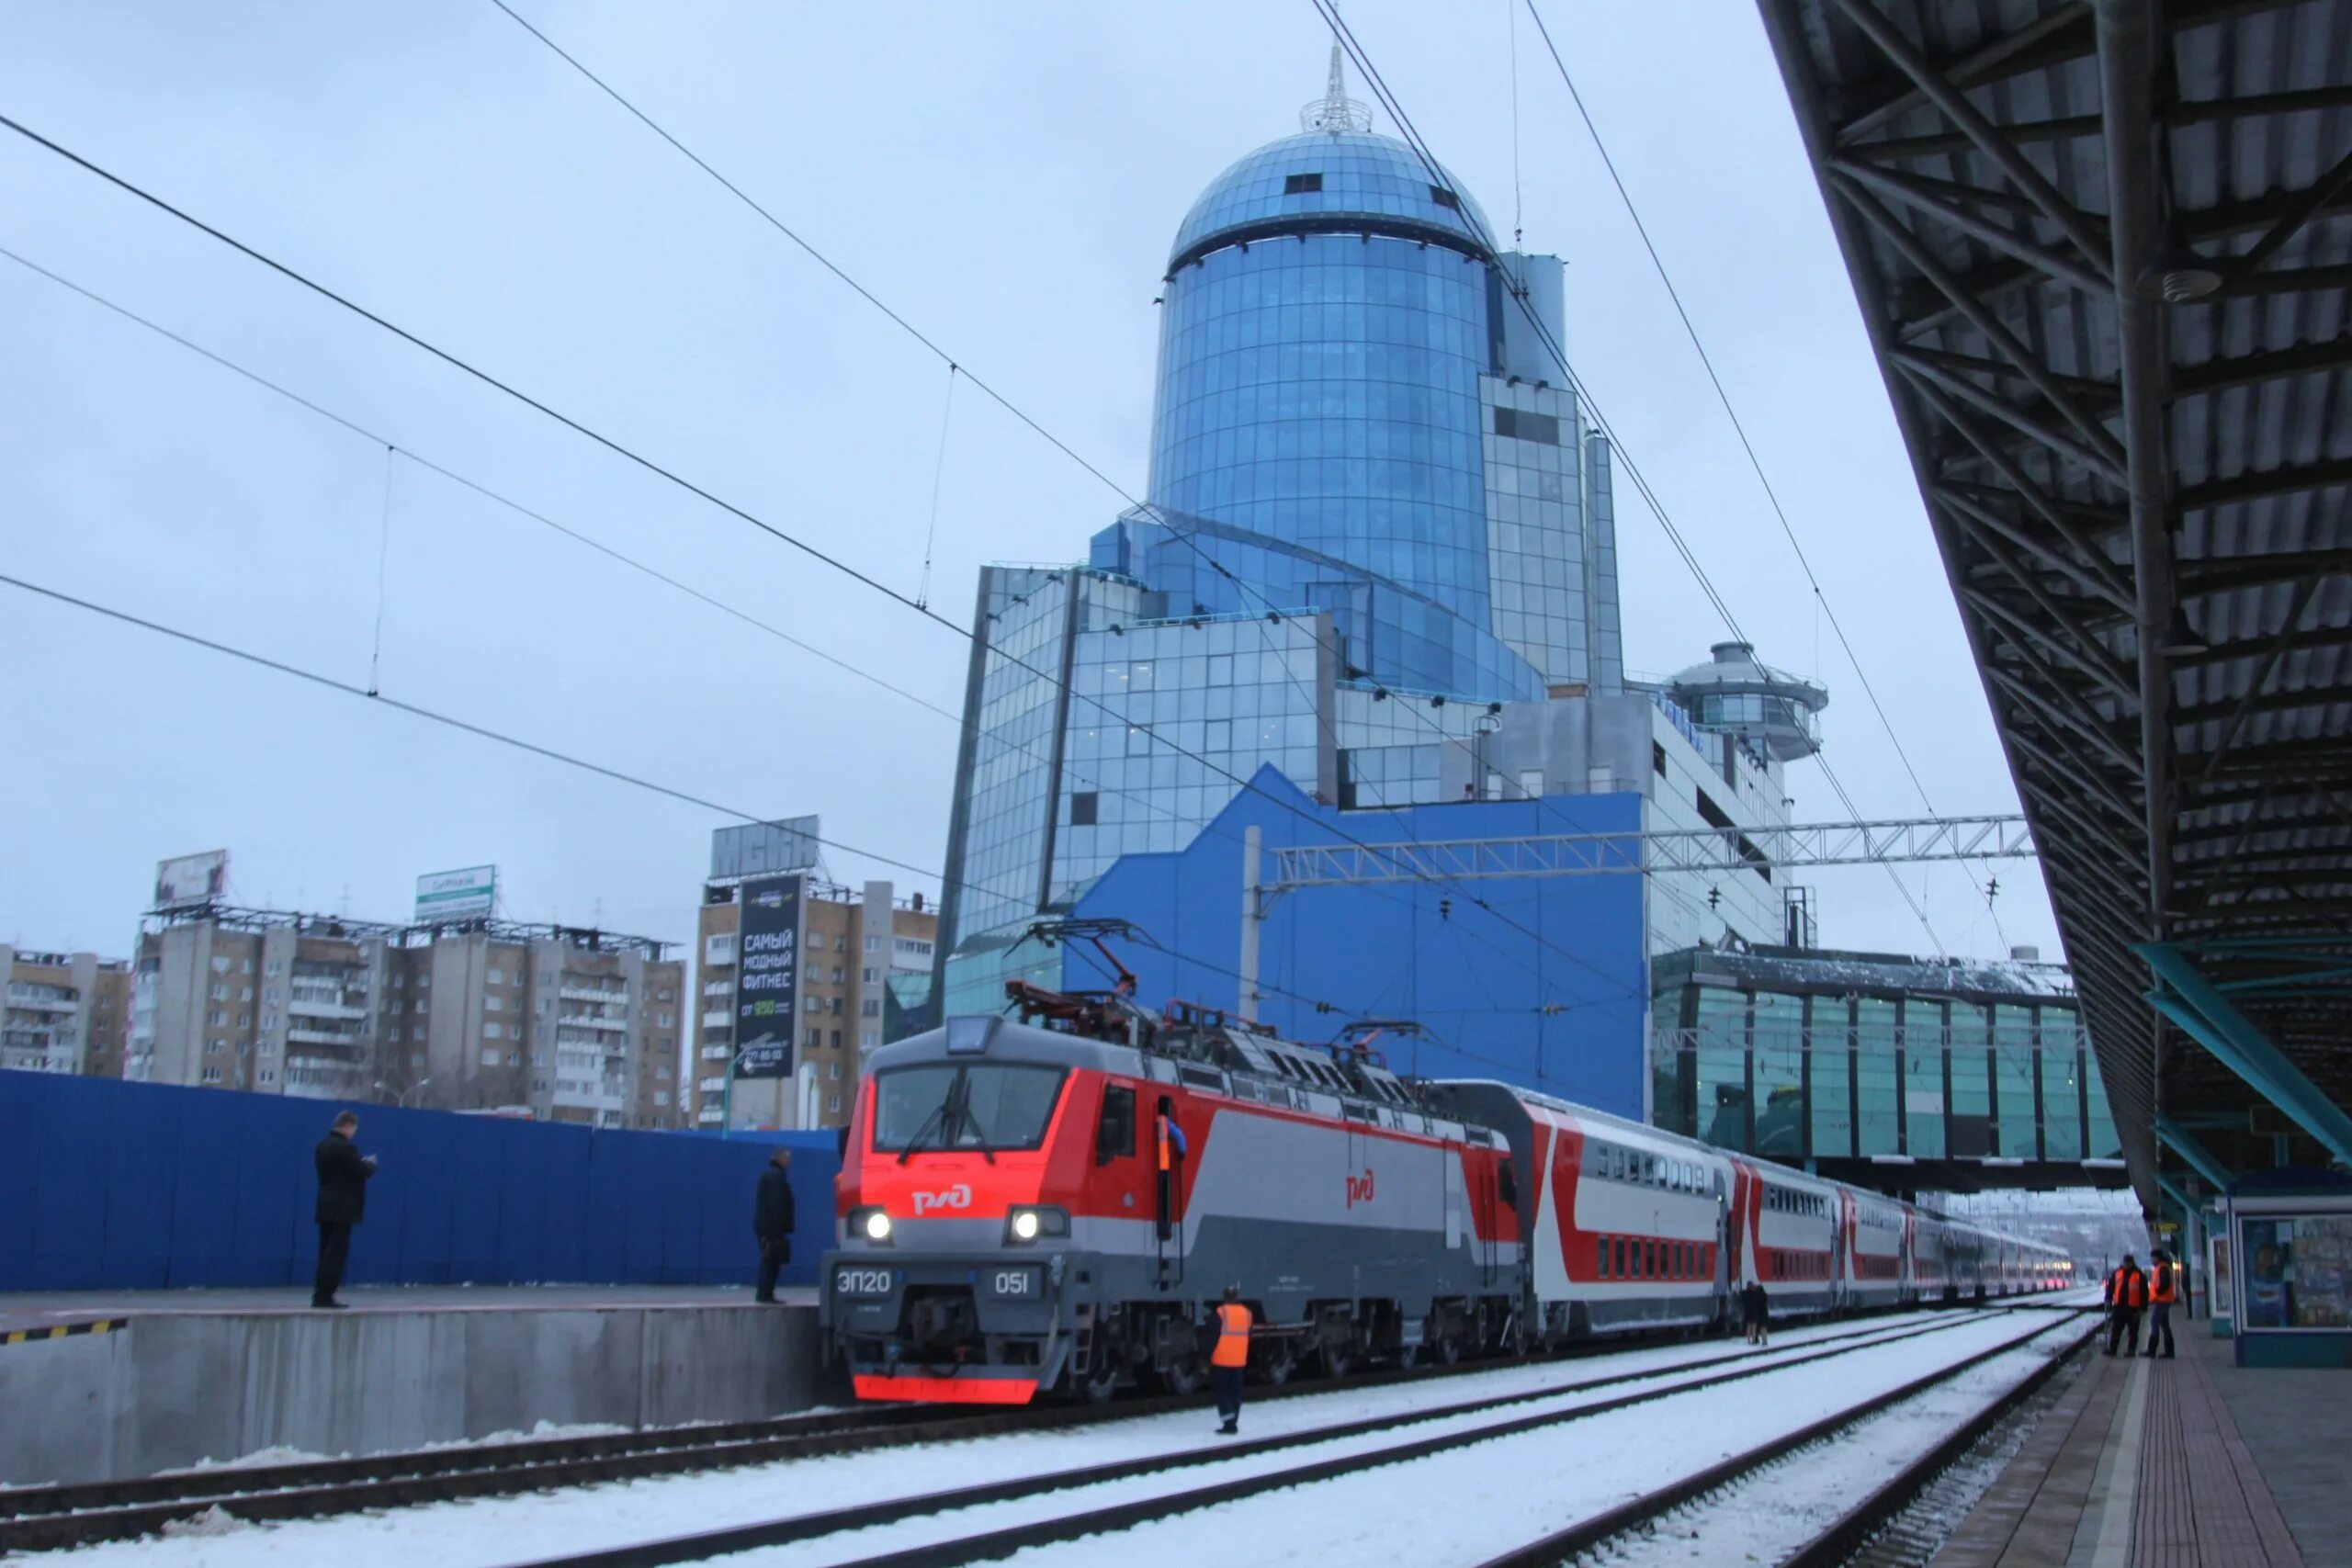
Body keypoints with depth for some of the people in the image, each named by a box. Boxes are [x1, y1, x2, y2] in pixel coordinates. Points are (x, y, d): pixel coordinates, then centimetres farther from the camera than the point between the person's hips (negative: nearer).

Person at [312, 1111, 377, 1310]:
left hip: (326, 1207, 9)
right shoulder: (345, 1147, -17)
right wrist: (370, 1164, 4)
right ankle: (324, 1296, -8)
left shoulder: (322, 1145, 12)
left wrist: (361, 1163, 16)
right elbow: (361, 1172, -16)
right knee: (336, 1253, -6)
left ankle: (320, 1295, 11)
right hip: (342, 1209, -9)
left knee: (327, 1252, 11)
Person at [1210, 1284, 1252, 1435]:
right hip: (1239, 1361, 5)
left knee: (1219, 1387, 8)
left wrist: (1207, 1356, -7)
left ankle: (1227, 1412, -10)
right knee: (1235, 1392, 9)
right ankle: (1231, 1423, 8)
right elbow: (1248, 1337, 14)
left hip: (1221, 1360, -5)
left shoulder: (1220, 1313, -12)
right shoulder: (1247, 1313, 5)